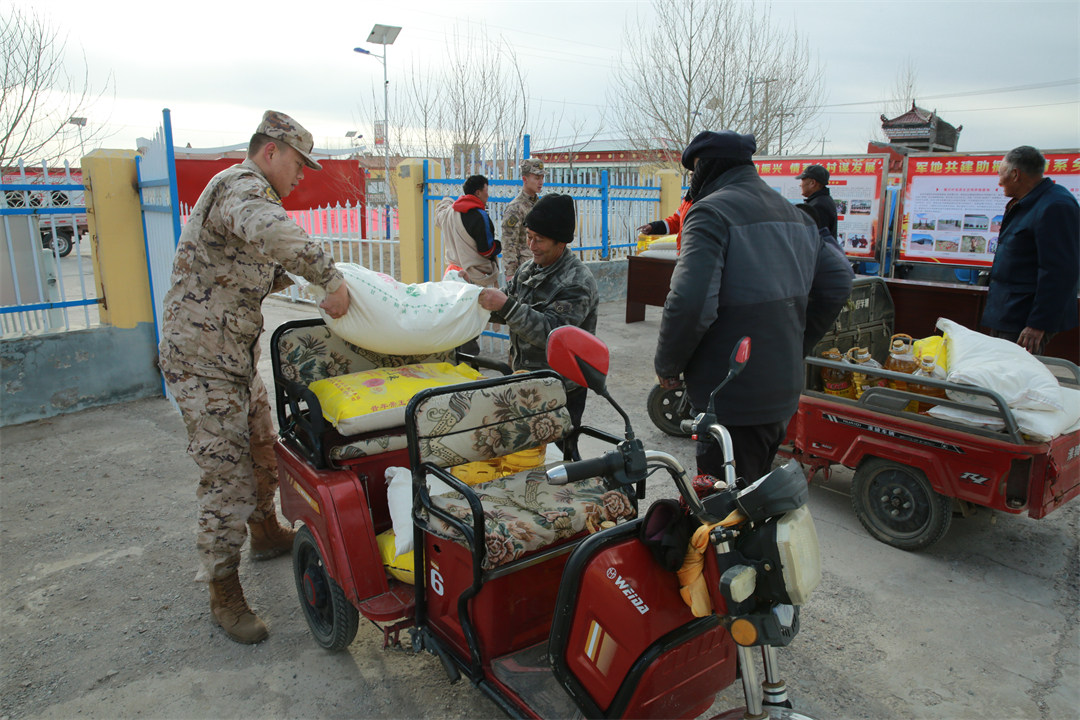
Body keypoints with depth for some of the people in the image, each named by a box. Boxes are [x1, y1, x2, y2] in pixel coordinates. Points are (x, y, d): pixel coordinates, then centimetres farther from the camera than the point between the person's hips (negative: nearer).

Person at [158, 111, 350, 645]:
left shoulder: (242, 191, 20)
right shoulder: (242, 185, -16)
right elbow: (267, 230, -42)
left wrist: (300, 277, 7)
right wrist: (330, 276, -41)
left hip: (235, 358, 11)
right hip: (204, 362, -10)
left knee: (262, 450, 22)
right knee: (230, 479, -5)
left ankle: (266, 534, 43)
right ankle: (224, 595, 8)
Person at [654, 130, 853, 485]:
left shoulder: (710, 213, -13)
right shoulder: (793, 214, 15)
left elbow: (690, 303, -26)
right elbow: (837, 284, 15)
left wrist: (667, 365, -10)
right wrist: (795, 348, 19)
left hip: (732, 399, -9)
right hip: (784, 391, 9)